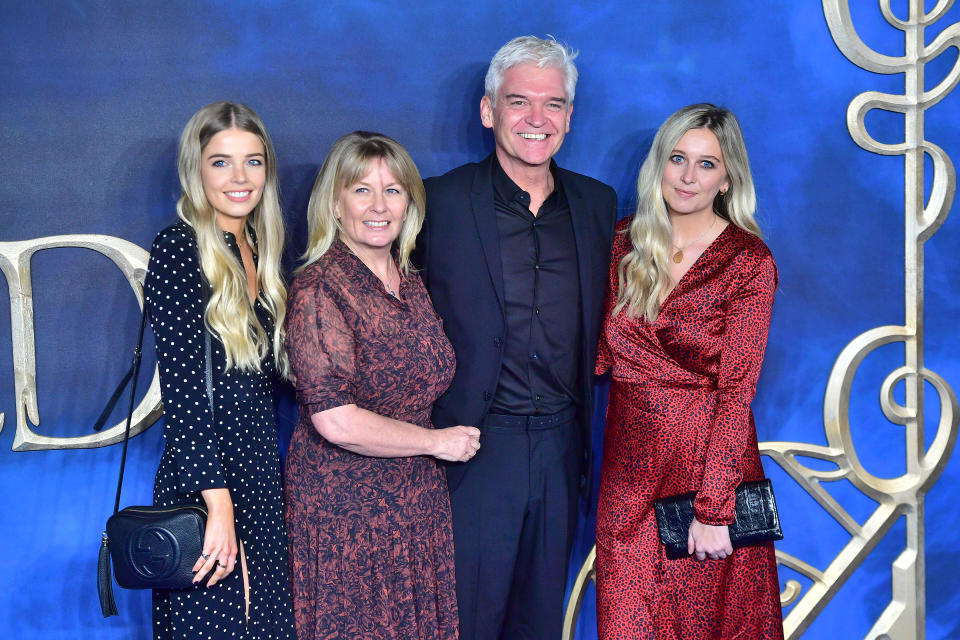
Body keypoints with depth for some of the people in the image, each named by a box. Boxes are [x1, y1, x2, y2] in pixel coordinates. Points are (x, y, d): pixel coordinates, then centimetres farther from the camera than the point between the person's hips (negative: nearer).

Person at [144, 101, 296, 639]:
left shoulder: (259, 254, 12)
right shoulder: (179, 250, -10)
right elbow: (182, 390, -16)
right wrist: (219, 503, -21)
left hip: (261, 475, 7)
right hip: (203, 481, -7)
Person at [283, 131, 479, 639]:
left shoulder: (411, 283, 9)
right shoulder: (320, 288, -13)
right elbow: (334, 421, -21)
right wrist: (437, 441, -12)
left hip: (417, 498, 7)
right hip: (344, 507, -6)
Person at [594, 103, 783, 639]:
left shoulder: (749, 261, -8)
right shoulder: (625, 243, 5)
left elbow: (737, 388, -12)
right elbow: (602, 356, 6)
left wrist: (713, 509, -16)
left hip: (711, 457, -3)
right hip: (630, 462, 3)